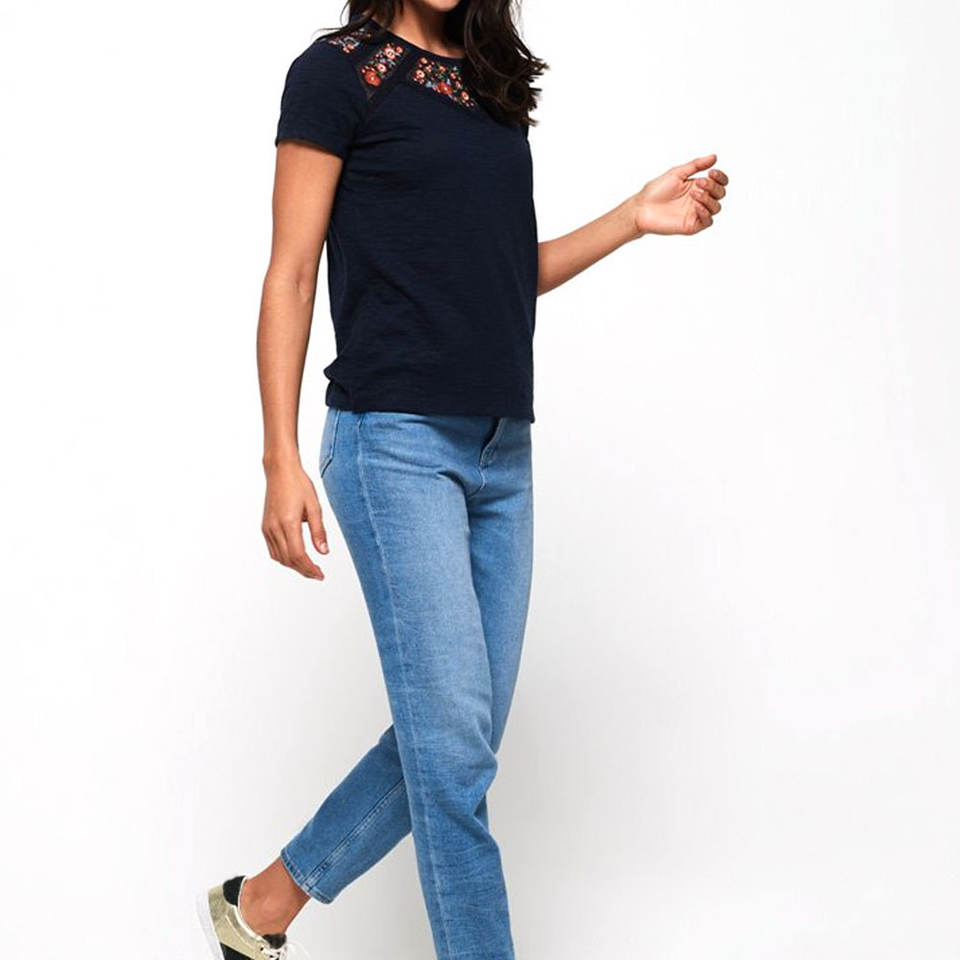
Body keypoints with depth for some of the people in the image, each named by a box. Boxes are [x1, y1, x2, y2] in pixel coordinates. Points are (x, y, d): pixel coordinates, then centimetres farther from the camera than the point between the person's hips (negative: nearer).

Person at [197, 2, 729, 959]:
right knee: (453, 743, -8)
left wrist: (634, 218, 9)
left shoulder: (493, 84, 17)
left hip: (503, 449, 7)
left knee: (452, 741, 8)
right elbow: (291, 275, -5)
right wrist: (281, 460, -11)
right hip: (396, 440, -7)